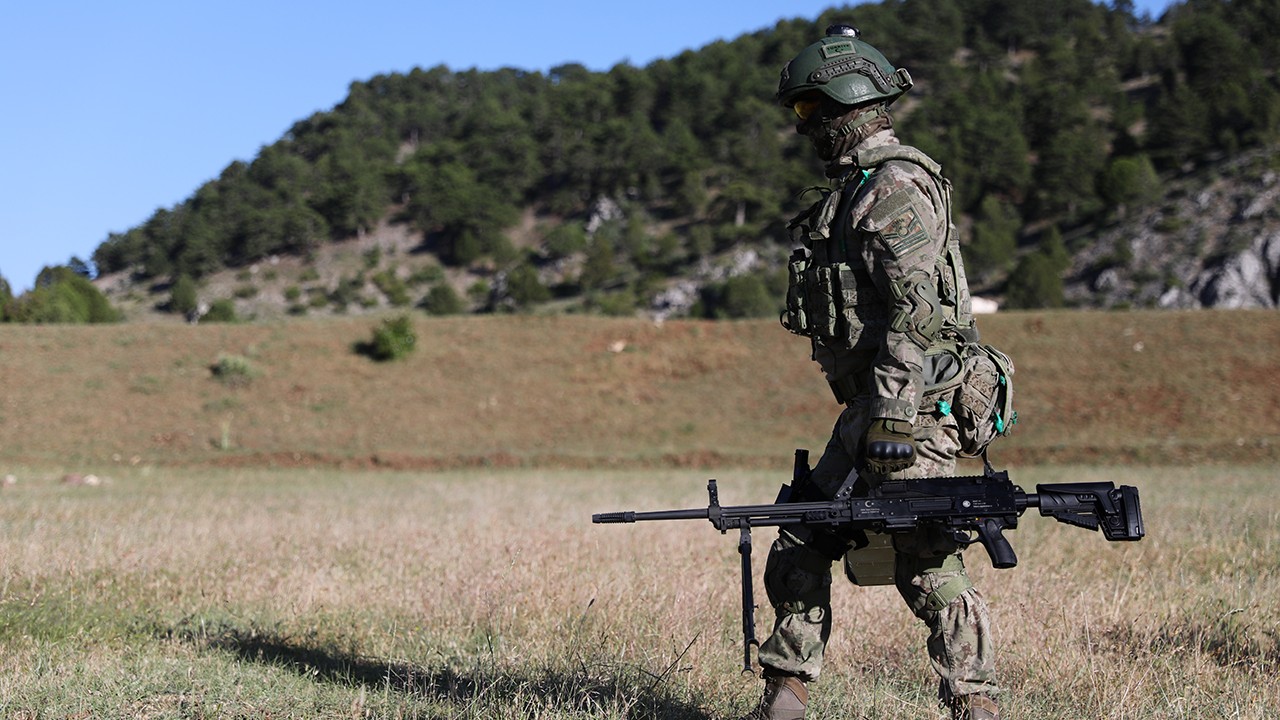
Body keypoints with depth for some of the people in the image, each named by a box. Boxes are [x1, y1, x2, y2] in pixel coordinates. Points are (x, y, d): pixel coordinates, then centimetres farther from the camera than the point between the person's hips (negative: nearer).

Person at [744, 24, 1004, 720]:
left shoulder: (898, 187, -12)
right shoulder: (852, 190, 20)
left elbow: (916, 317, -21)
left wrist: (892, 424, -26)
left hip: (910, 407, -10)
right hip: (868, 408, 10)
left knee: (924, 563, -10)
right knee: (799, 546, 10)